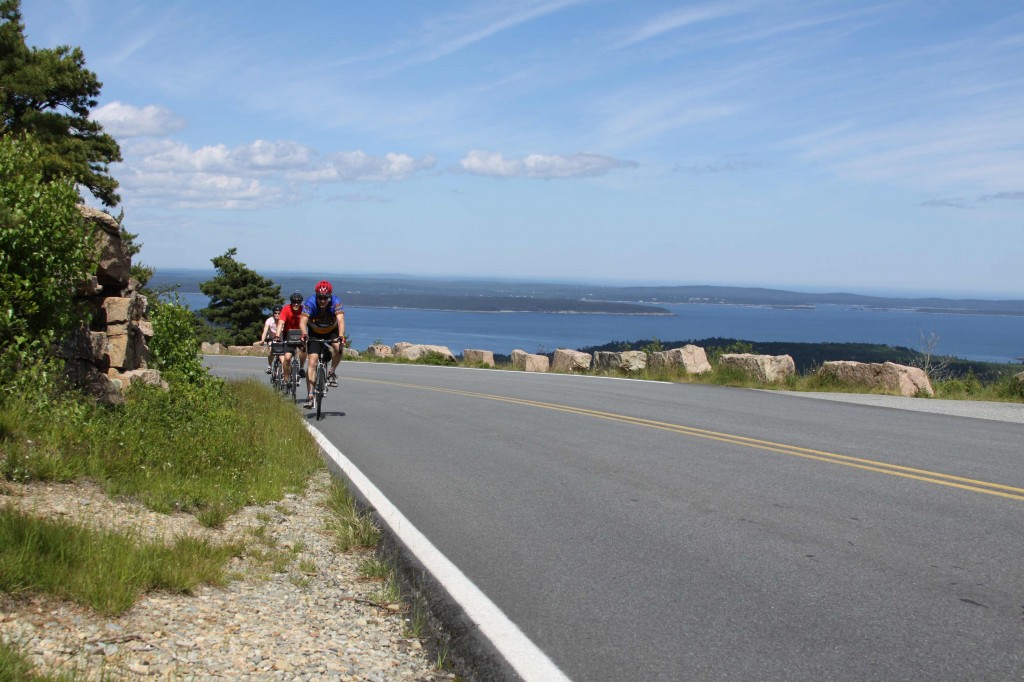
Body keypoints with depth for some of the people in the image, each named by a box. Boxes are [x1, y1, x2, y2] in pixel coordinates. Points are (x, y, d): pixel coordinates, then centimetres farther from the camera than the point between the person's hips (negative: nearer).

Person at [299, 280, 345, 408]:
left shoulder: (336, 302, -28)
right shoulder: (310, 303, -27)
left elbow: (340, 320, -40)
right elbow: (303, 321, -38)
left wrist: (341, 336, -57)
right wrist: (304, 334, -58)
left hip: (332, 332, 0)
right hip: (314, 333, 0)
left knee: (338, 347, -32)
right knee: (312, 361, -14)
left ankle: (332, 373, -6)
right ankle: (310, 396, -13)